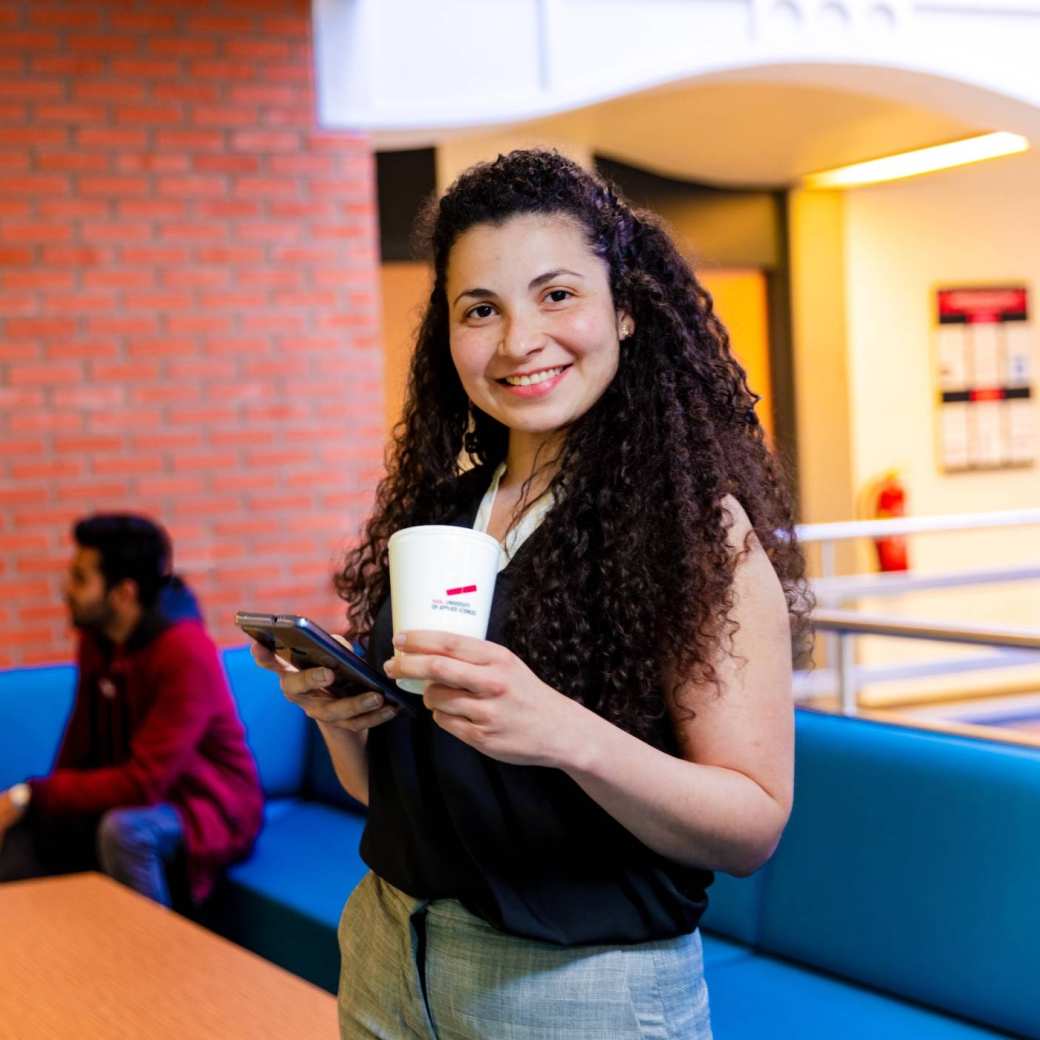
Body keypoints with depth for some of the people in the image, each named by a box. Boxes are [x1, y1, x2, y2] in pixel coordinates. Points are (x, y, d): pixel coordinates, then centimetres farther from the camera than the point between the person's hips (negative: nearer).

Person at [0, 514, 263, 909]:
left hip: (207, 811, -7)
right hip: (129, 795, 8)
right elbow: (81, 743, 8)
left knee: (122, 830, -37)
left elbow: (144, 783, -27)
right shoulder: (96, 636, -1)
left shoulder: (186, 654, -25)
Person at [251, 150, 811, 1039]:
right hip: (387, 963, 5)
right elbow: (382, 781, 11)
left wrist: (568, 734, -33)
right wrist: (335, 710, -11)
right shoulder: (433, 510, 2)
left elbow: (754, 826, -18)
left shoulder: (699, 521, -13)